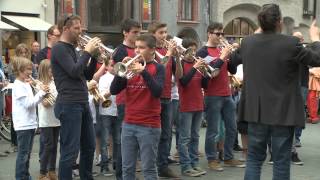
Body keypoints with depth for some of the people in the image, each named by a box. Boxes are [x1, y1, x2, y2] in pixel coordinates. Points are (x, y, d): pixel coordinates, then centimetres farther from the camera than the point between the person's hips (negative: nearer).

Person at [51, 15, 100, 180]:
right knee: (70, 151, -6)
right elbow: (74, 72, -21)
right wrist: (87, 51, -11)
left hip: (82, 104, 9)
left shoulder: (71, 49, 17)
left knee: (89, 147, 16)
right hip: (69, 105, -9)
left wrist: (94, 56, 4)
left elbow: (87, 75, 17)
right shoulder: (59, 48, -9)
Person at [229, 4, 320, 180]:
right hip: (283, 112, -4)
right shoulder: (290, 43, -15)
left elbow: (232, 60, 20)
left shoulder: (247, 42, 0)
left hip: (256, 111, 4)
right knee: (281, 161, 5)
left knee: (254, 158, 12)